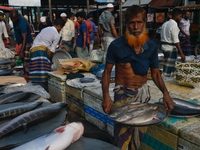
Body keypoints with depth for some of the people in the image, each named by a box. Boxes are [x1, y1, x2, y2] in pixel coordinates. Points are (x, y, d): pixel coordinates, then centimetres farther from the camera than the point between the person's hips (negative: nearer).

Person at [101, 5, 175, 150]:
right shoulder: (116, 45, -15)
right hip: (123, 93, -3)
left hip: (143, 92, 3)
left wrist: (165, 92, -13)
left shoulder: (152, 46, -6)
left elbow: (155, 73, 3)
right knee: (122, 133, 4)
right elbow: (107, 71, -8)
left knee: (139, 129, 19)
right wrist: (106, 95, -21)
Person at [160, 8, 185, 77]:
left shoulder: (165, 24, 11)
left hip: (164, 47, 9)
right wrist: (181, 53, -22)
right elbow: (176, 41, -22)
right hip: (171, 49, -9)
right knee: (169, 69, -3)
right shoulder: (174, 26, -16)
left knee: (166, 67, 16)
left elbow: (161, 37, 16)